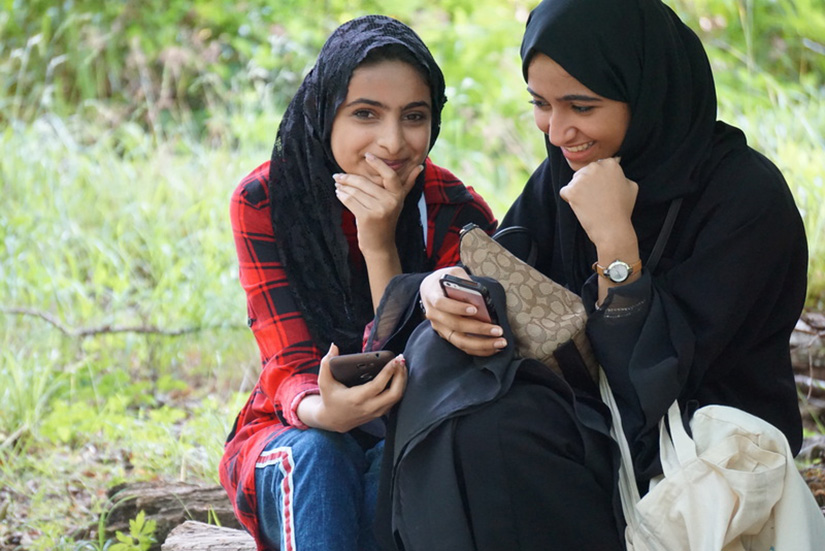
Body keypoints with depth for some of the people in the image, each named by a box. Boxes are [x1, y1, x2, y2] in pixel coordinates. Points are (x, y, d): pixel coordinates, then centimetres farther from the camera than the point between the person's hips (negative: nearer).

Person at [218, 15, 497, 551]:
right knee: (316, 453, -34)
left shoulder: (458, 215, -12)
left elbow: (414, 384, -17)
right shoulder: (265, 200, -10)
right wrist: (323, 411, -41)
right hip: (289, 434, 0)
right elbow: (291, 364, -16)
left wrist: (380, 247, -29)